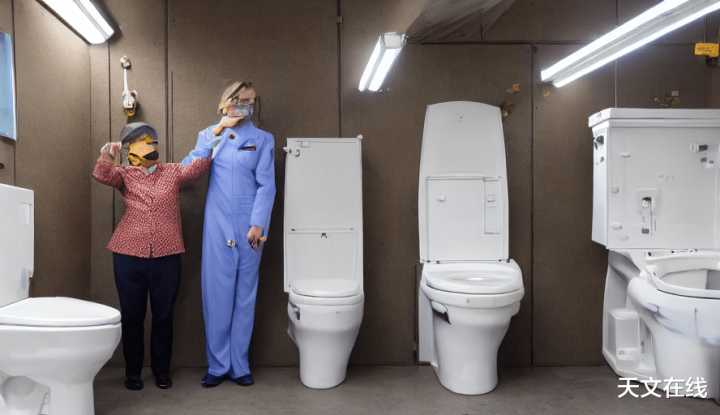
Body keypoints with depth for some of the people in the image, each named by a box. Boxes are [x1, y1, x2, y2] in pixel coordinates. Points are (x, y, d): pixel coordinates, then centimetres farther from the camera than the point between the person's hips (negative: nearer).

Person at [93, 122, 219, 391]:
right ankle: (132, 371, 24)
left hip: (166, 256, 0)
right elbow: (102, 175, -11)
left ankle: (161, 370, 24)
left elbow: (195, 169, -9)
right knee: (132, 315, 9)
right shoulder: (126, 175, 8)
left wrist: (210, 146, -22)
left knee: (163, 315, 9)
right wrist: (107, 156, -29)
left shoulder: (172, 172, 9)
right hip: (129, 255, 0)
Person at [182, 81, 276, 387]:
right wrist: (217, 131, -7)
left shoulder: (262, 140, 7)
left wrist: (258, 224, -11)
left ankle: (239, 365, 16)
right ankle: (217, 365, 13)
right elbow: (187, 167, -4)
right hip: (217, 225, 1)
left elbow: (266, 186, 0)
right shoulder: (209, 135, 13)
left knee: (244, 295, 5)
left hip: (249, 226, -1)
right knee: (216, 294, 1)